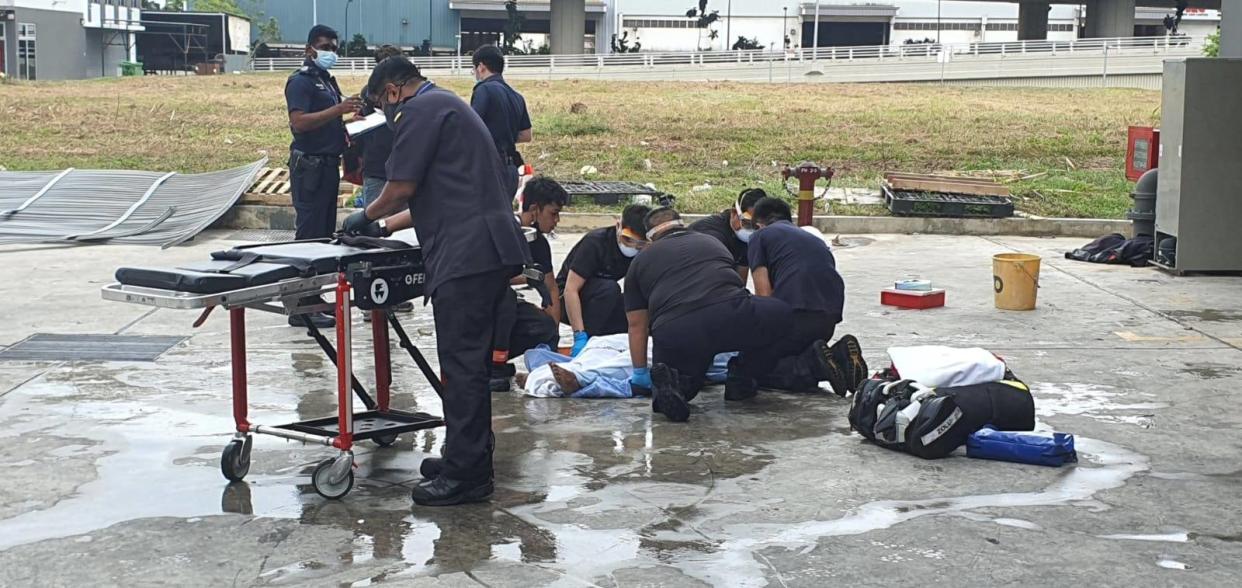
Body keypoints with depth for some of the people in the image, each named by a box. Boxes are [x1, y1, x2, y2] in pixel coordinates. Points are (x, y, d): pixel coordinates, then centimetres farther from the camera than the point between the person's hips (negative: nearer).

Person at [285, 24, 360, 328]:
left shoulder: (328, 80, 19)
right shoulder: (301, 81, -9)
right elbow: (299, 121, -22)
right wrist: (338, 109, -27)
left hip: (329, 164, 9)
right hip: (309, 165, -9)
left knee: (325, 232, 10)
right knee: (309, 234, -10)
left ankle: (314, 297, 16)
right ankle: (301, 309, -9)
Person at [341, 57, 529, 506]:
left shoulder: (420, 111, -5)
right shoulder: (449, 105, 27)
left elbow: (403, 187, -8)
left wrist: (367, 216, 10)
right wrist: (385, 226, 32)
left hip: (466, 257, -10)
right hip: (492, 250, 10)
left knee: (463, 364, -8)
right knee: (471, 361, 16)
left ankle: (466, 475, -6)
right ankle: (469, 456, 24)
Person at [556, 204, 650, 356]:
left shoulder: (642, 253, -10)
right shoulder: (595, 242, -26)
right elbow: (570, 290, -31)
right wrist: (580, 336, -38)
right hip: (568, 303, -6)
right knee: (609, 288, -33)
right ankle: (584, 343, -26)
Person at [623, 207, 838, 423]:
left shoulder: (640, 262, 27)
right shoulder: (712, 242, 34)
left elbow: (637, 325, 28)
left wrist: (640, 374, 41)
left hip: (672, 335, 0)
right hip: (730, 315, 0)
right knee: (782, 314, 26)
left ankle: (670, 380, -8)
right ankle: (743, 379, 16)